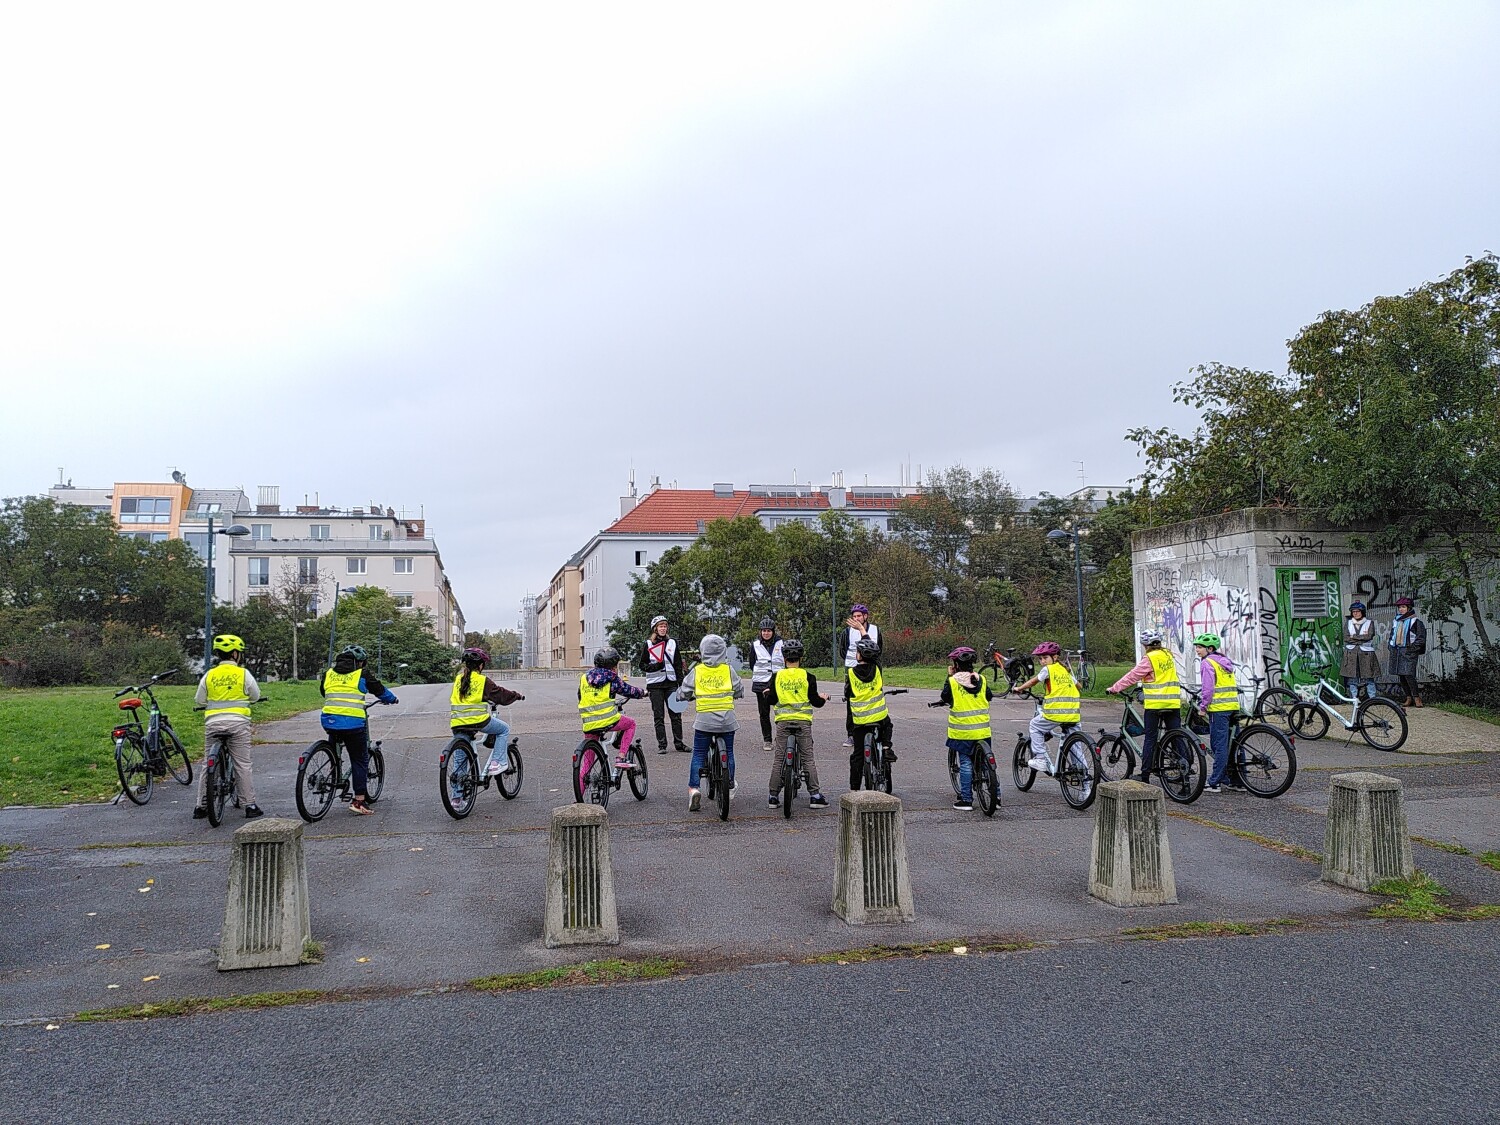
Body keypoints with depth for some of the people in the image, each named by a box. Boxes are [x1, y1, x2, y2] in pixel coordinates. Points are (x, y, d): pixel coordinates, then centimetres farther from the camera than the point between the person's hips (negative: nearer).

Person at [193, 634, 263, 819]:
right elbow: (256, 695, 9)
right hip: (237, 722, -2)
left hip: (213, 722, 3)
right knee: (242, 764, 2)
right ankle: (250, 805, 3)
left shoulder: (209, 675, 4)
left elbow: (199, 700, 9)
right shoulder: (243, 673, -2)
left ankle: (200, 806, 15)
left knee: (207, 764, 12)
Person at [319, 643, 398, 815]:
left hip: (329, 721, 4)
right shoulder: (361, 675, 2)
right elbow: (380, 690, 14)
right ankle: (359, 801, 1)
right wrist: (392, 699, 34)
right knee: (360, 761, 5)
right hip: (353, 724, -4)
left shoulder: (328, 674, 13)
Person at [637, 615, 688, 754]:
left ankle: (679, 742, 9)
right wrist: (655, 666, -14)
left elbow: (678, 665, 11)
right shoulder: (648, 644, 2)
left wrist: (681, 683, 5)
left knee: (676, 714, 1)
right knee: (658, 716, 2)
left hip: (671, 683, 2)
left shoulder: (672, 643, 9)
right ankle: (661, 745, 7)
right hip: (655, 684, -2)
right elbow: (641, 664, 3)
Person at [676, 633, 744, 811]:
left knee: (699, 755, 7)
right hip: (726, 720, 1)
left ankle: (693, 788, -7)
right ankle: (730, 786, 29)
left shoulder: (696, 670, -3)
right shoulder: (728, 670, -2)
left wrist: (688, 696, 24)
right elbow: (740, 691, 9)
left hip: (703, 720, -1)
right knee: (728, 752, 19)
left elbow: (683, 693, 1)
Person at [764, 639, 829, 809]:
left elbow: (770, 700, 1)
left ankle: (773, 796, 7)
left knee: (778, 759, 6)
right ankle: (815, 795, 2)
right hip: (803, 721, -1)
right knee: (808, 758, 5)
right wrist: (823, 699, 20)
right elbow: (814, 700, -1)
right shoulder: (807, 677, -2)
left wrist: (766, 693, 22)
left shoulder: (777, 676, 0)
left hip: (783, 721, 1)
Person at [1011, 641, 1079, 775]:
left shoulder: (1048, 669, 0)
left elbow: (1033, 682, 9)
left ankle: (1040, 758, 8)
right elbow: (1078, 685, 31)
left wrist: (1019, 688, 23)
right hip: (1073, 714, 6)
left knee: (1035, 725, 15)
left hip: (1056, 711, -6)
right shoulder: (1066, 670, 20)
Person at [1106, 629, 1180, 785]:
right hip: (1173, 703, 6)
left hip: (1154, 704, -6)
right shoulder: (1168, 655, 12)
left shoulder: (1149, 659, -9)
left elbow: (1132, 676, -8)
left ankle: (1145, 775, 3)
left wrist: (1114, 688, 0)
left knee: (1150, 739, 1)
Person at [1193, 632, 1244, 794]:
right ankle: (1238, 782, 13)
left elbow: (1207, 688, -15)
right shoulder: (1225, 661, 19)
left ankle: (1215, 783, -5)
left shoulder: (1207, 663, -8)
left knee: (1219, 746, -7)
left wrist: (1202, 707, -8)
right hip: (1233, 706, 8)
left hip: (1218, 708, -8)